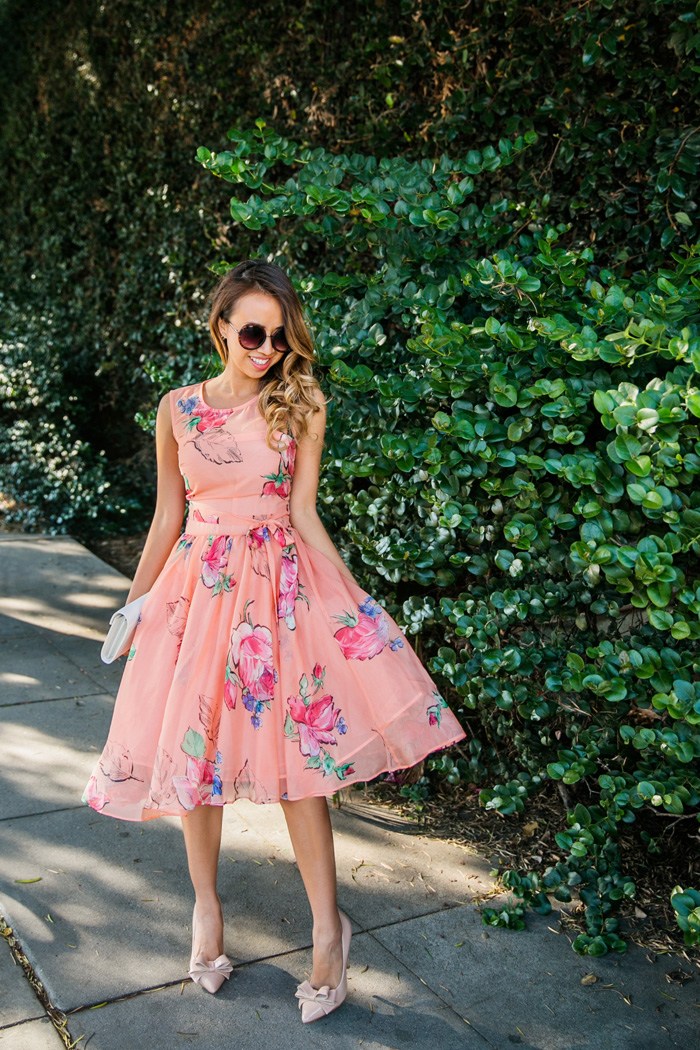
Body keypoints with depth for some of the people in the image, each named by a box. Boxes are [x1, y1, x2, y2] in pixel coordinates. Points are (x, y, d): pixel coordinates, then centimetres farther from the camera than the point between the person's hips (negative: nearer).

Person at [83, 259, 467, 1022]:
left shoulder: (302, 407, -1)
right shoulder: (179, 408, 3)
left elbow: (304, 513, -2)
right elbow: (168, 516, 9)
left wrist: (356, 597, -9)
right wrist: (135, 602, 11)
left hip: (283, 587, -2)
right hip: (198, 586, 2)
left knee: (296, 751, -3)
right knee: (195, 745, 7)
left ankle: (327, 925, 11)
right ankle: (206, 904, 28)